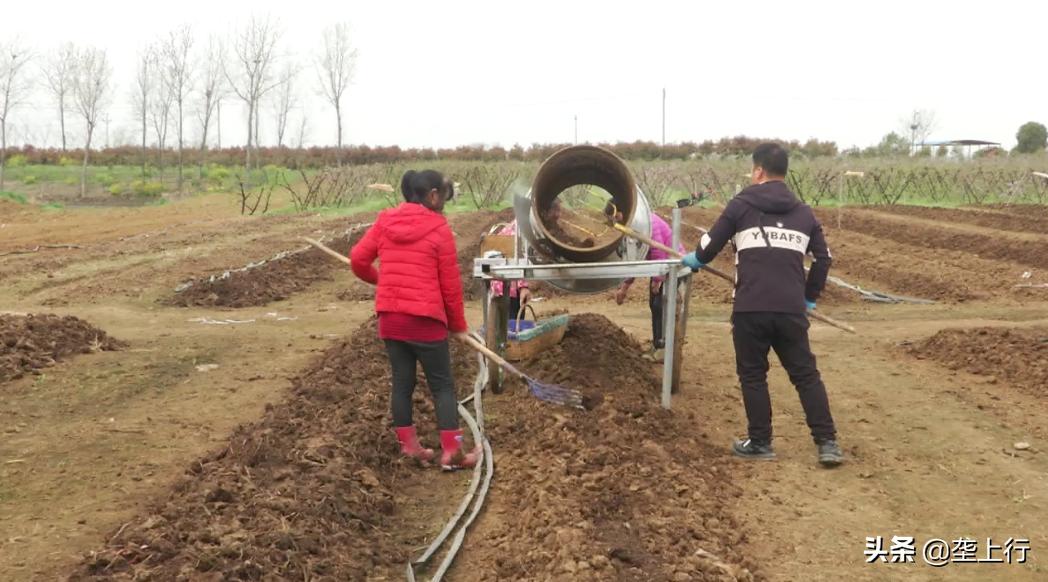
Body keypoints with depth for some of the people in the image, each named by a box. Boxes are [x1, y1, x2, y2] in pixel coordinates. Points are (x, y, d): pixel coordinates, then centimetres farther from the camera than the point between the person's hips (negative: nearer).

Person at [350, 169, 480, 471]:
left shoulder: (385, 221, 4)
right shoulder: (438, 229, -8)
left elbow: (358, 259, 4)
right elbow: (450, 283, -4)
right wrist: (458, 325, 8)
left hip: (390, 317, 5)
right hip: (425, 319, -5)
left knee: (402, 381, 14)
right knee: (442, 385, 5)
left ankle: (409, 446, 18)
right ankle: (452, 452, 3)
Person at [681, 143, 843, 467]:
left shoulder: (741, 205, 3)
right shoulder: (804, 212, 14)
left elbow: (711, 245, 6)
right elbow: (823, 258, 18)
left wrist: (694, 260, 29)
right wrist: (810, 298, 30)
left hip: (750, 308, -3)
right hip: (791, 309, 3)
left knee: (752, 375, 10)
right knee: (806, 374, 10)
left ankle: (760, 443, 15)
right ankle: (827, 443, 6)